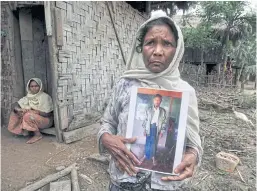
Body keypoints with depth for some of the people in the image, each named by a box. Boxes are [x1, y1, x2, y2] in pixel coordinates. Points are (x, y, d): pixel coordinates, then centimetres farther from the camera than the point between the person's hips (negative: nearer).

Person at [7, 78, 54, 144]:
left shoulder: (45, 97, -16)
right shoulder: (28, 97, 1)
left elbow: (47, 114, -19)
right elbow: (15, 105, -1)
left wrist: (32, 111, -25)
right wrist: (19, 110, -24)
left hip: (46, 120, -6)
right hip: (33, 118, 6)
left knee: (28, 115, -32)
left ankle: (38, 135, -14)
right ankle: (24, 130, -6)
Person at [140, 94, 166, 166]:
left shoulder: (163, 111, -2)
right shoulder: (149, 109, -2)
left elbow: (164, 122, 1)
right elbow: (146, 119, 1)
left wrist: (162, 131, -3)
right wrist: (144, 129, -1)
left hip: (157, 128, 0)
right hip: (149, 128, 0)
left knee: (154, 143, 10)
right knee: (147, 142, 9)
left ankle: (153, 157, 25)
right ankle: (145, 155, 24)